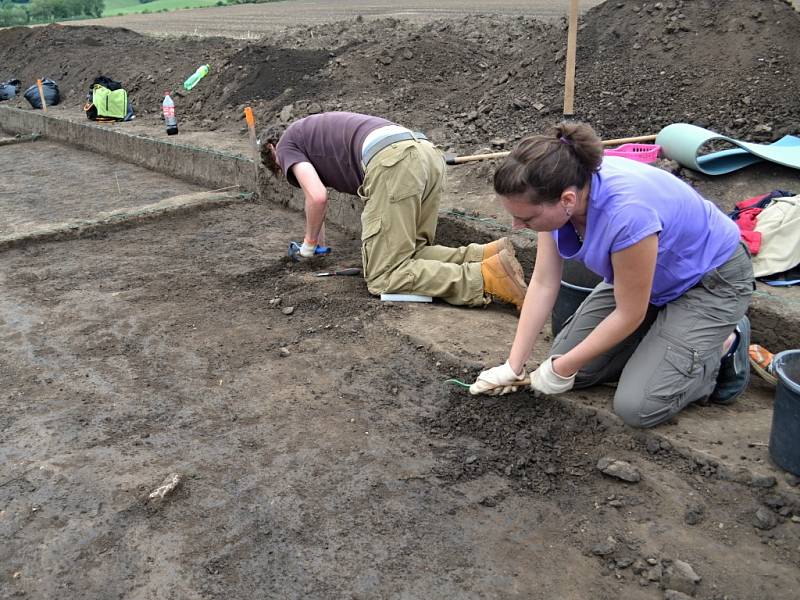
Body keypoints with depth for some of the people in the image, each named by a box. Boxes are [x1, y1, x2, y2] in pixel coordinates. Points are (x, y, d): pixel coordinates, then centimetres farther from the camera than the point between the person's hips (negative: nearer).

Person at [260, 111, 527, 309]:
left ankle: (486, 277, -21)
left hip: (394, 161, -9)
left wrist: (310, 242, 21)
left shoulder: (287, 143, 19)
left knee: (383, 278, -6)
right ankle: (486, 255, -4)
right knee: (410, 254, 17)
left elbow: (318, 197, 3)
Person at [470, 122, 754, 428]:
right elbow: (543, 283, -10)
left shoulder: (626, 213, -41)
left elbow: (629, 314, -25)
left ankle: (725, 346, 7)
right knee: (568, 367, 1)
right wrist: (513, 367, -10)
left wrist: (561, 369, -14)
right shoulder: (556, 189, -20)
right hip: (645, 274, 7)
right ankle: (664, 335, 18)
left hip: (710, 281, -7)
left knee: (637, 407, -17)